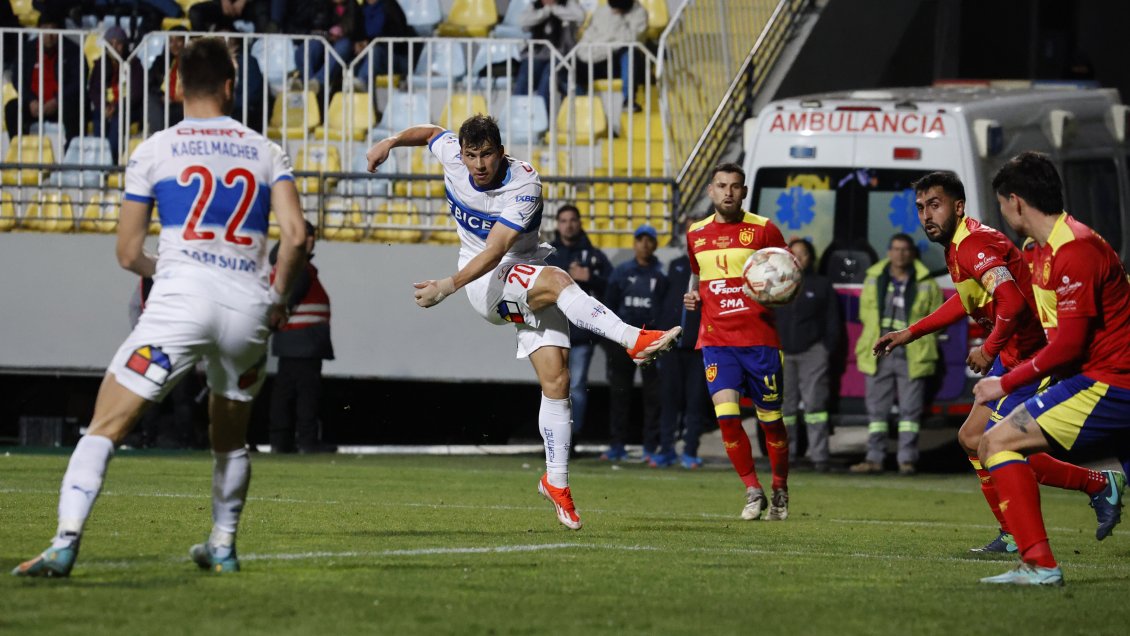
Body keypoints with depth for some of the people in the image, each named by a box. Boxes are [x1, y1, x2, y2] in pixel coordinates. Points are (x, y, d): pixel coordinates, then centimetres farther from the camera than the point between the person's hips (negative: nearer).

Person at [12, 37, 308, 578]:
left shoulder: (153, 151, 9)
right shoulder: (267, 153, 14)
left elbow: (128, 254, 11)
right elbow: (294, 236, 1)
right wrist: (278, 297, 17)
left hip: (181, 297, -3)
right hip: (247, 305, 3)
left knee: (105, 427, -3)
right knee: (230, 440, 27)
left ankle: (65, 543, -17)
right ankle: (223, 546, 32)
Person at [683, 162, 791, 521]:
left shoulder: (763, 230, -2)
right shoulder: (696, 234, 10)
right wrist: (693, 297, 7)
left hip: (760, 339, -2)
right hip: (716, 339, 2)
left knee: (770, 418, 4)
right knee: (727, 416, -13)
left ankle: (780, 491, 24)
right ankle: (753, 491, 1)